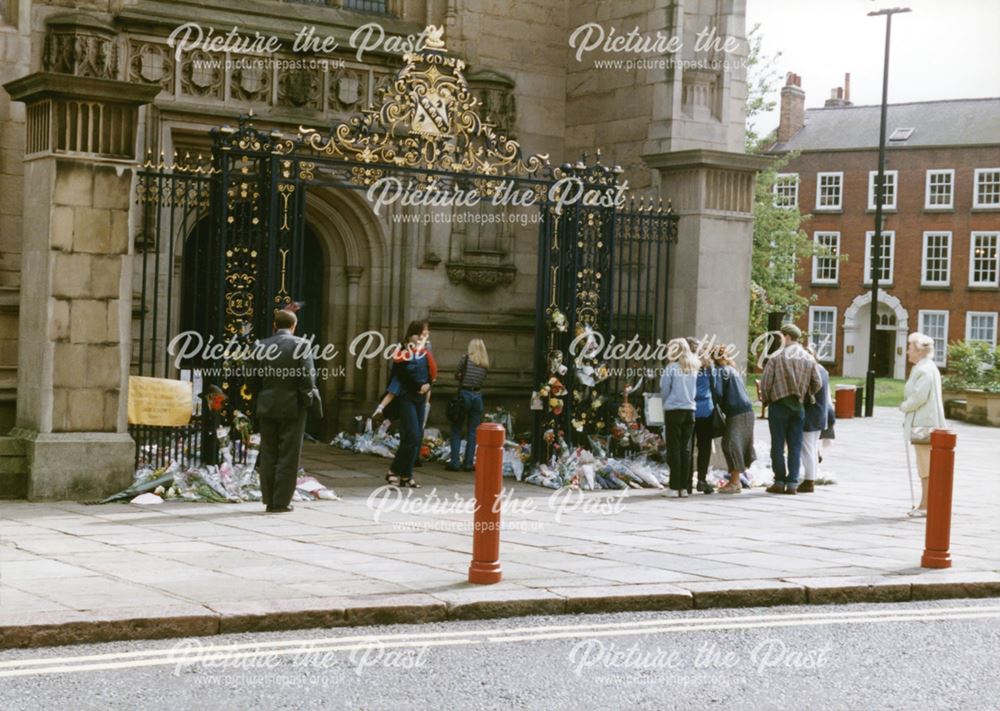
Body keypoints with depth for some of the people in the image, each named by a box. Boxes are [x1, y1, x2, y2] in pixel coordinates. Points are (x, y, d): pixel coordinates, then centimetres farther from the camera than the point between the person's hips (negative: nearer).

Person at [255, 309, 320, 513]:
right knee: (288, 456, 2)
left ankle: (269, 499, 15)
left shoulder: (262, 346, 2)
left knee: (268, 455, 11)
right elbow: (307, 378, -13)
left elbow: (254, 378, 1)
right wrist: (308, 399, 1)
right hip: (292, 406, -4)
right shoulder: (300, 345, -9)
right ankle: (281, 502, 3)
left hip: (267, 406, 4)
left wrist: (260, 399, 13)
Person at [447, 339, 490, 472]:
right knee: (473, 431, 9)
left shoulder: (466, 358, -3)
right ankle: (468, 463, 8)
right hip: (477, 396, 3)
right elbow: (482, 380, 6)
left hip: (464, 394, -3)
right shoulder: (486, 364, 7)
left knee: (456, 430, 4)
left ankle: (454, 462, -2)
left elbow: (456, 376, 2)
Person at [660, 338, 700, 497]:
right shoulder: (694, 368, 8)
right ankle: (684, 487, 7)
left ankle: (675, 487, -2)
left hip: (674, 411, -5)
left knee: (674, 449, -1)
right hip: (690, 410, 5)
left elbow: (664, 390, -2)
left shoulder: (672, 367, -7)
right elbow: (696, 391, 13)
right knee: (686, 449, 8)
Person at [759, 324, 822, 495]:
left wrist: (766, 400, 8)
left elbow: (765, 382, -8)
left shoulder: (776, 357, -6)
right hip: (798, 407, 3)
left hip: (779, 405, -3)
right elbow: (818, 384, 4)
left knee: (778, 445, 4)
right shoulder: (808, 359, 4)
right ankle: (792, 482, 4)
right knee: (795, 446, 7)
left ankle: (780, 481, 5)